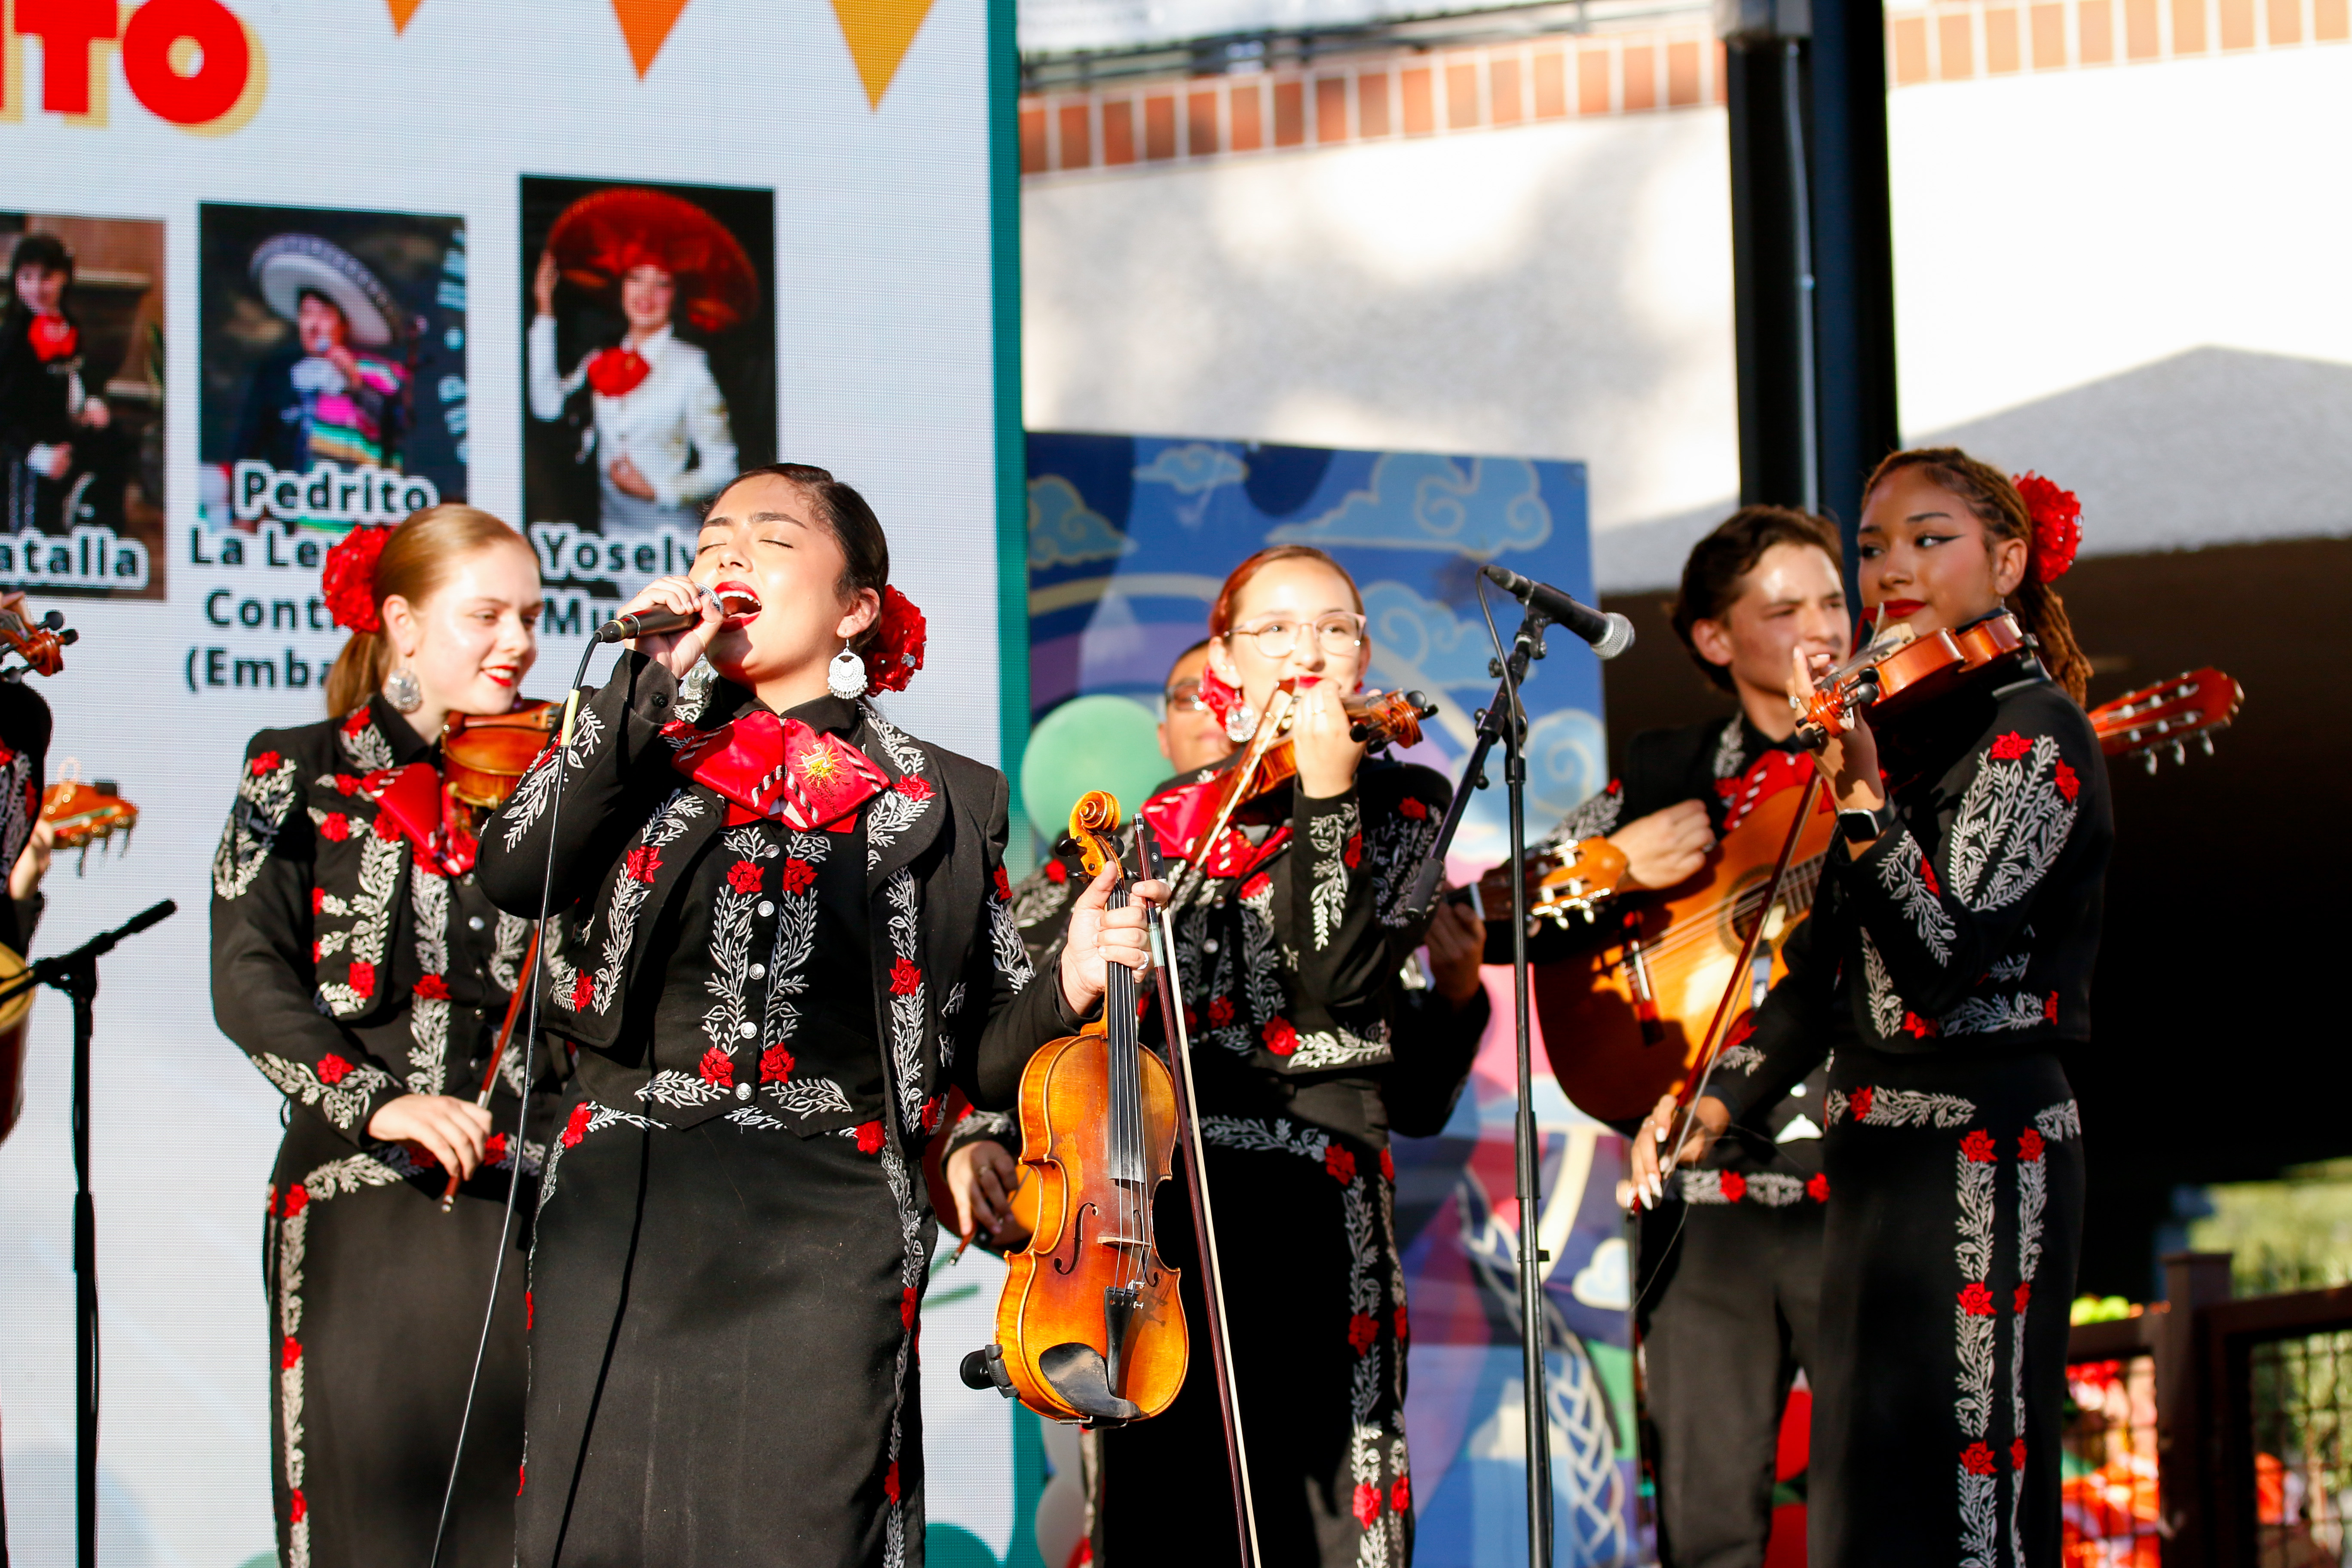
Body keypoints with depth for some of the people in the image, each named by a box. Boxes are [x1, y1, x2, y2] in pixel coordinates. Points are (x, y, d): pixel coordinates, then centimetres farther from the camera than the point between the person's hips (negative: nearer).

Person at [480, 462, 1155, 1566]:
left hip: (825, 1244, -1)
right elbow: (513, 872, -8)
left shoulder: (940, 803, 11)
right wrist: (648, 680, -7)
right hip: (623, 1232, 1)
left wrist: (1071, 986, -10)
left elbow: (983, 1058, 11)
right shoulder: (649, 759, 13)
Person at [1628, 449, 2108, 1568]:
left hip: (1980, 1147, -9)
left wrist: (1860, 795, -30)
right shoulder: (1905, 725, 14)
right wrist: (1722, 1099, 7)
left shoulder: (2034, 731, -9)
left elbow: (1945, 955, -22)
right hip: (1874, 1143, 9)